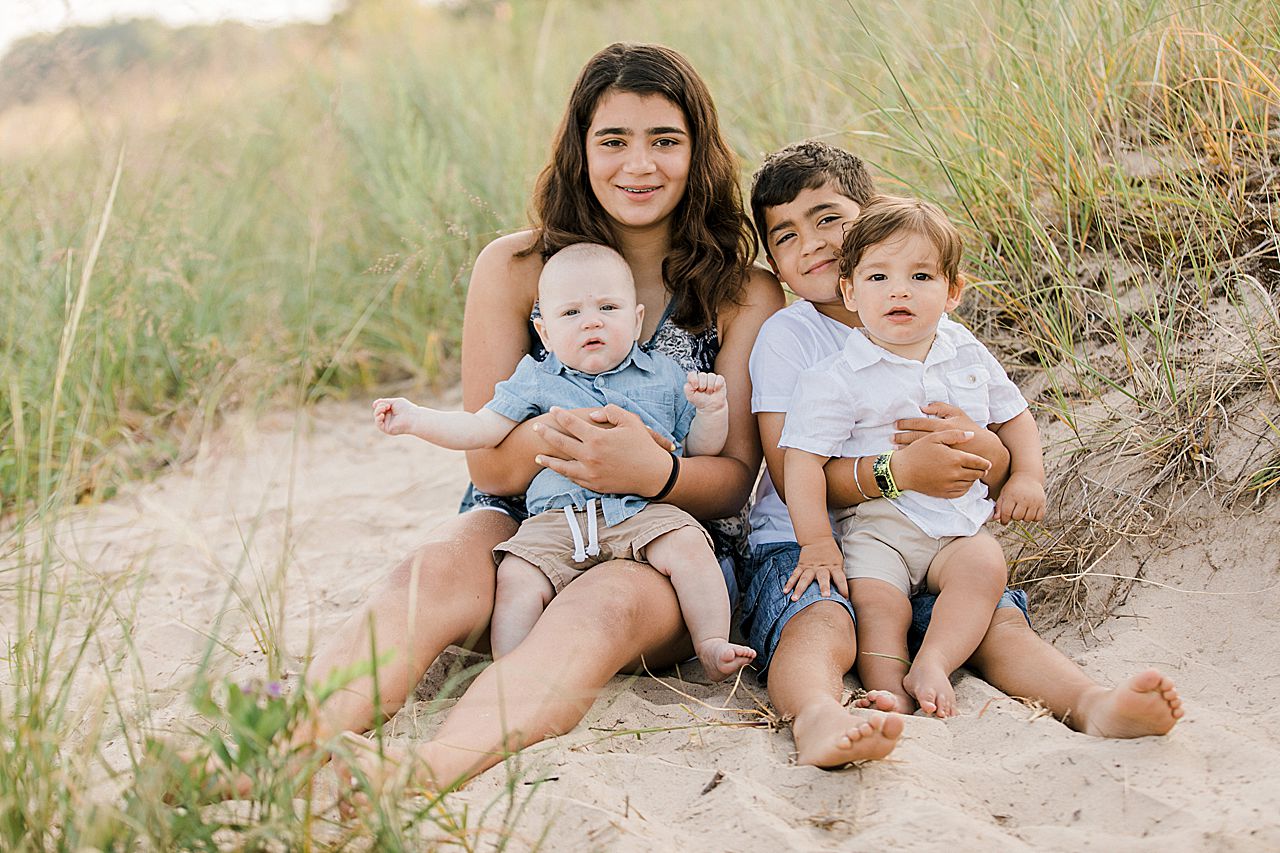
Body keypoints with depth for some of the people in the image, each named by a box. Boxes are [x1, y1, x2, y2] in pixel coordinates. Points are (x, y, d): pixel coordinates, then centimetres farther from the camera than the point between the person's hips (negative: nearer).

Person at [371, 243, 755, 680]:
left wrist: (711, 409, 0)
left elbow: (701, 448, 20)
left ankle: (713, 645, -18)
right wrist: (416, 419, 2)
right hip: (557, 519, 1)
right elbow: (481, 430, 12)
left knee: (688, 545, -29)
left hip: (644, 509, -1)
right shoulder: (535, 381, 17)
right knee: (516, 580, -24)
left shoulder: (664, 376, 17)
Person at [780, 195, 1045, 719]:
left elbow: (1013, 417, 24)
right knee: (876, 602, -28)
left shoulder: (968, 355, 11)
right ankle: (890, 695, -37)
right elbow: (803, 459, -8)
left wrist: (1027, 477, 6)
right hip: (875, 524, -3)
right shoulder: (835, 379, -4)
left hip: (959, 526, 3)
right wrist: (817, 544, -15)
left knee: (984, 566, -27)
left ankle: (932, 665, -35)